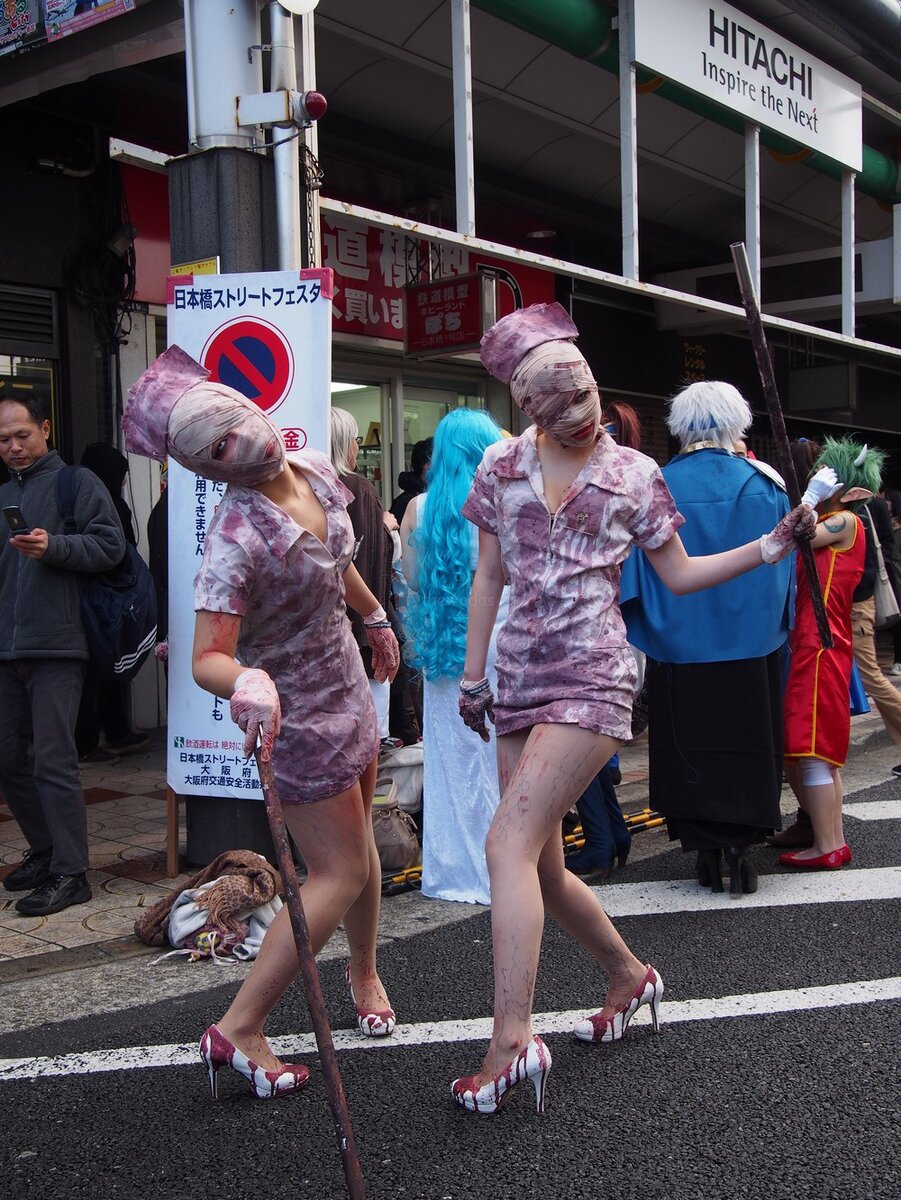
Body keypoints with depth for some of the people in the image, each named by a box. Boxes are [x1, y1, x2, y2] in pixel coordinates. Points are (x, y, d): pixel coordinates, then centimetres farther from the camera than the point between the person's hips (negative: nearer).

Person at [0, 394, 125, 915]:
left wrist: (53, 546, -20)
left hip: (56, 646, -7)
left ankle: (70, 873, 1)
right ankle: (46, 849, 27)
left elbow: (110, 544, -9)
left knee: (54, 762, -7)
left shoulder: (77, 483, 1)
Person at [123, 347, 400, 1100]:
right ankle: (239, 1031, 8)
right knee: (340, 874, -2)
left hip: (349, 689, 7)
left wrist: (376, 616, 30)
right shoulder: (237, 538, -29)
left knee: (361, 845, 21)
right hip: (299, 715, -7)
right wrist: (247, 684, -53)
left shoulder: (316, 474, -5)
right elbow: (207, 657, -31)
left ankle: (364, 974, 45)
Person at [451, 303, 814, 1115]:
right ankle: (630, 977, 33)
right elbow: (489, 578, 13)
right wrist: (473, 673, 12)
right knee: (543, 868, 9)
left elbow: (680, 574, 8)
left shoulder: (634, 475, 1)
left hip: (591, 683, -4)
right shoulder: (501, 467, 7)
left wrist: (772, 545, -1)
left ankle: (513, 1042, -15)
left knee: (508, 843, -18)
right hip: (519, 684, 5)